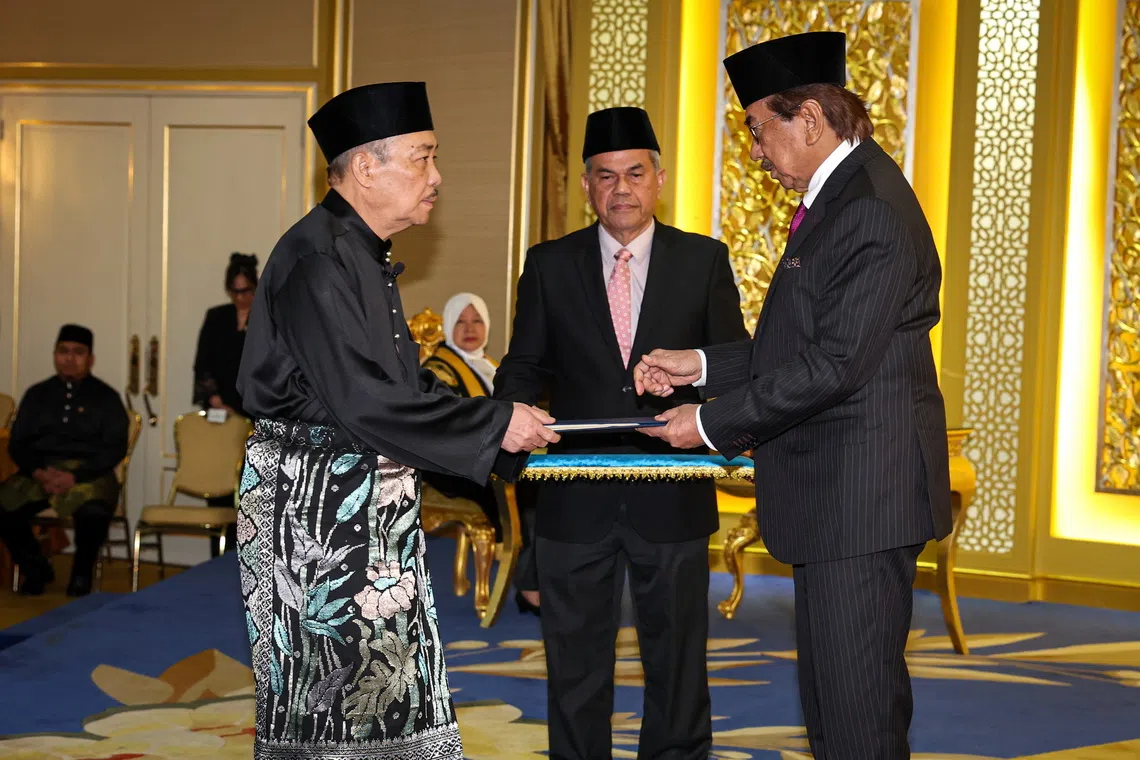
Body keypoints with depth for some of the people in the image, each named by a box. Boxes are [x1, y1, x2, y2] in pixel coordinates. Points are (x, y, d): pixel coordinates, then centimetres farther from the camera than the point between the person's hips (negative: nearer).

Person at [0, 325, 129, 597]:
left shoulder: (106, 397, 6)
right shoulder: (37, 394, 15)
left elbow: (115, 448, -3)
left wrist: (75, 476, -17)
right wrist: (37, 472, -12)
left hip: (88, 472, -3)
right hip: (41, 470, 3)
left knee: (94, 511, -37)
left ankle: (82, 571, -6)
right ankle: (35, 566, 1)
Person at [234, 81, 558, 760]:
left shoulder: (365, 256, 13)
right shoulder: (317, 259, -18)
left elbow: (403, 379, 19)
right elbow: (362, 400, -25)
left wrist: (504, 422, 6)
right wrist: (496, 425, -17)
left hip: (370, 500, 10)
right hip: (317, 500, -9)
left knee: (388, 675, 11)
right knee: (330, 685, -1)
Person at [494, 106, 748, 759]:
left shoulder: (704, 260, 4)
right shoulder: (549, 265, 6)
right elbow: (526, 366, 7)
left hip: (672, 495, 0)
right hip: (577, 496, 1)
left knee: (677, 654, 10)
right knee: (575, 658, 9)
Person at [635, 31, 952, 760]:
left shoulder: (873, 209, -18)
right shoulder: (838, 197, 15)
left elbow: (836, 362, -22)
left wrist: (713, 423, -15)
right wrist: (700, 365, 10)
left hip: (862, 488, -11)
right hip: (834, 489, 11)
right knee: (833, 694, 18)